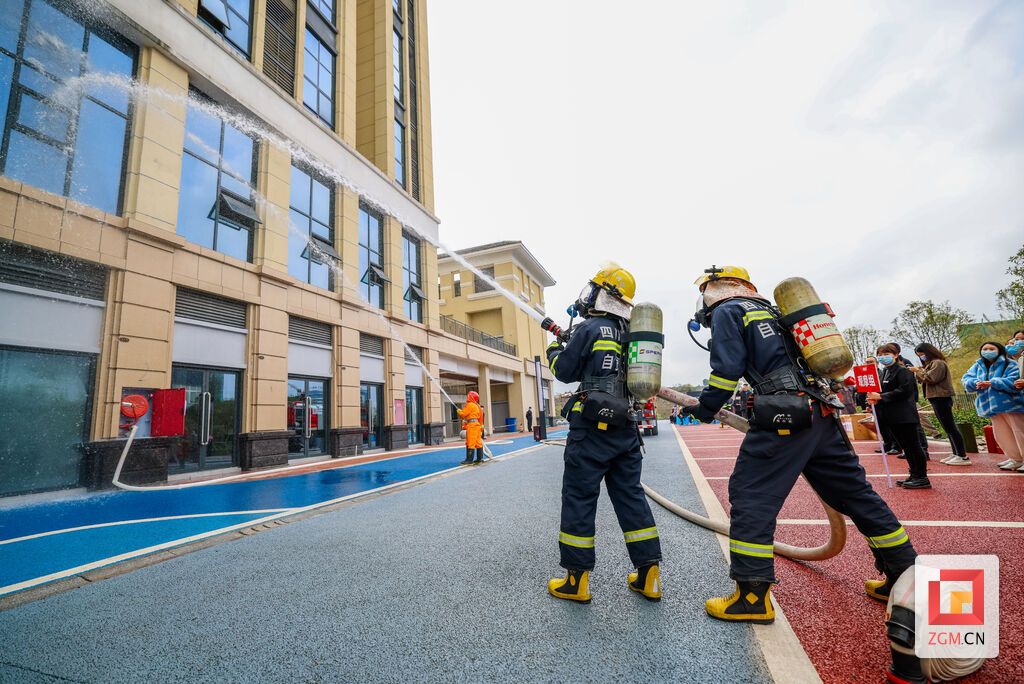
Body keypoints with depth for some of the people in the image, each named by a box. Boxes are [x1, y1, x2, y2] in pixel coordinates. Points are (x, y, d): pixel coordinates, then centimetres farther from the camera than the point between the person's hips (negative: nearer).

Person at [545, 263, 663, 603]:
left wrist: (554, 352, 16)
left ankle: (576, 580, 12)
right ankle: (649, 575, 19)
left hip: (592, 427, -7)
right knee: (631, 496, 13)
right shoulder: (630, 333, 12)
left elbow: (566, 371, -3)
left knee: (578, 497, 3)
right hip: (625, 427, 7)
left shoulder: (589, 328, -9)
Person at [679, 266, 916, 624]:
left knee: (750, 496, -4)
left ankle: (752, 597, -2)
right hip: (822, 412, 9)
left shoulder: (728, 311, 2)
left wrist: (704, 409, 3)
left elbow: (727, 369, -8)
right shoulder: (772, 311, 27)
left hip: (786, 416, -9)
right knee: (854, 492, 19)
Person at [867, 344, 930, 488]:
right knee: (905, 447, 14)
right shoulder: (885, 372, 15)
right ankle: (914, 475, 22)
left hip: (904, 416, -8)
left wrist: (880, 397, -21)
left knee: (912, 446, -2)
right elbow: (884, 392, 18)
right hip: (892, 417, 8)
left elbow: (904, 391, -20)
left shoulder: (902, 371, -10)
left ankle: (922, 478, 5)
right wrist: (875, 398, -3)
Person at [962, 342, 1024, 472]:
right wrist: (976, 383, -21)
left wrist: (992, 382, -29)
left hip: (1011, 404, -6)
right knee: (1002, 435, 11)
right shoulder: (978, 366, 10)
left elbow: (1013, 382, -17)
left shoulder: (1010, 365, -5)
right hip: (993, 406, 6)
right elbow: (966, 379, 0)